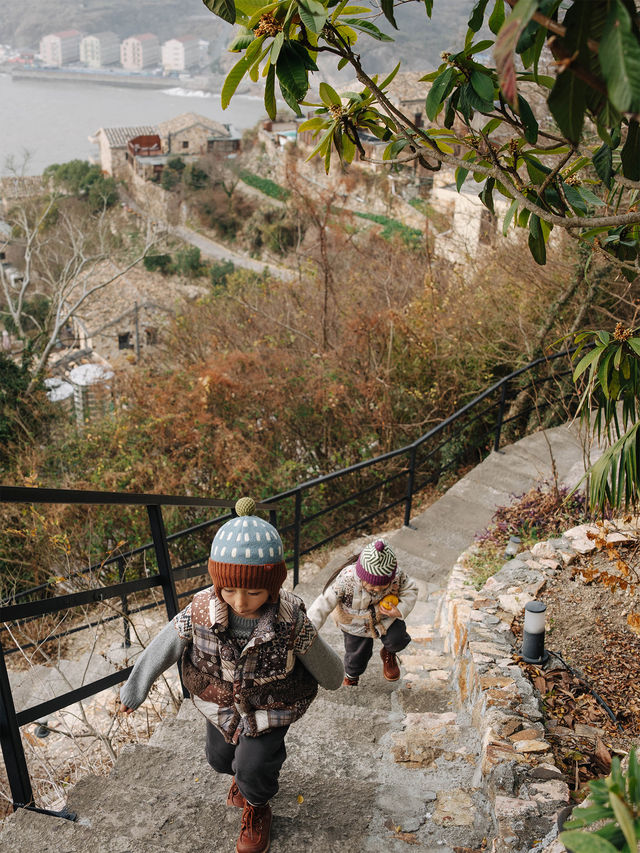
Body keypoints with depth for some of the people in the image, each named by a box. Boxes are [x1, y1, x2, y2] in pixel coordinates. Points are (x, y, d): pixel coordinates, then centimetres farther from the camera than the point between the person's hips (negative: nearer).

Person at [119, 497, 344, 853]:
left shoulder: (291, 620, -34)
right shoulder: (202, 610, -30)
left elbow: (319, 659, -11)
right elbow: (164, 648, -13)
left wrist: (335, 677, 9)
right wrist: (135, 687, 0)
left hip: (271, 706, -3)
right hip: (222, 703, 3)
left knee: (253, 767, -4)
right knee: (221, 757, 21)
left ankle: (257, 809, 33)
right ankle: (242, 774, 60)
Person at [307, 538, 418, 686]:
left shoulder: (397, 575, -32)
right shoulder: (346, 580, -39)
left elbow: (411, 588, -10)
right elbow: (323, 605, -31)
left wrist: (401, 610, -28)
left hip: (386, 615, 1)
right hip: (355, 623, -1)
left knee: (396, 639, -23)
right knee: (356, 655, 14)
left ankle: (389, 653, 19)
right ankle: (351, 676, 55)